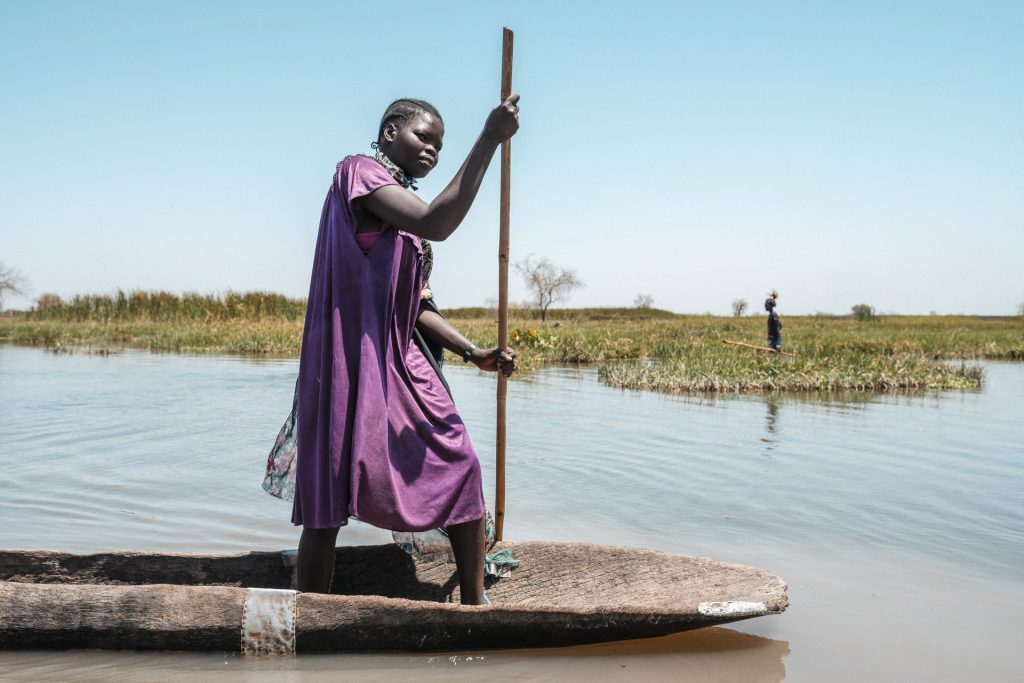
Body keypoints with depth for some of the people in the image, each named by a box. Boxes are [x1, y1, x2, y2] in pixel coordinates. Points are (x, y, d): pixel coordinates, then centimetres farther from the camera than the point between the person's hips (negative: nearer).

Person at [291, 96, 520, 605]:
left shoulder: (404, 209, 20)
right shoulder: (359, 170, -4)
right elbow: (437, 225, -22)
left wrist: (473, 352, 8)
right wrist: (489, 139, -19)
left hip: (401, 361, 9)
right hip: (352, 357, -9)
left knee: (461, 467, 4)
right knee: (328, 500, -4)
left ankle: (475, 606, 13)